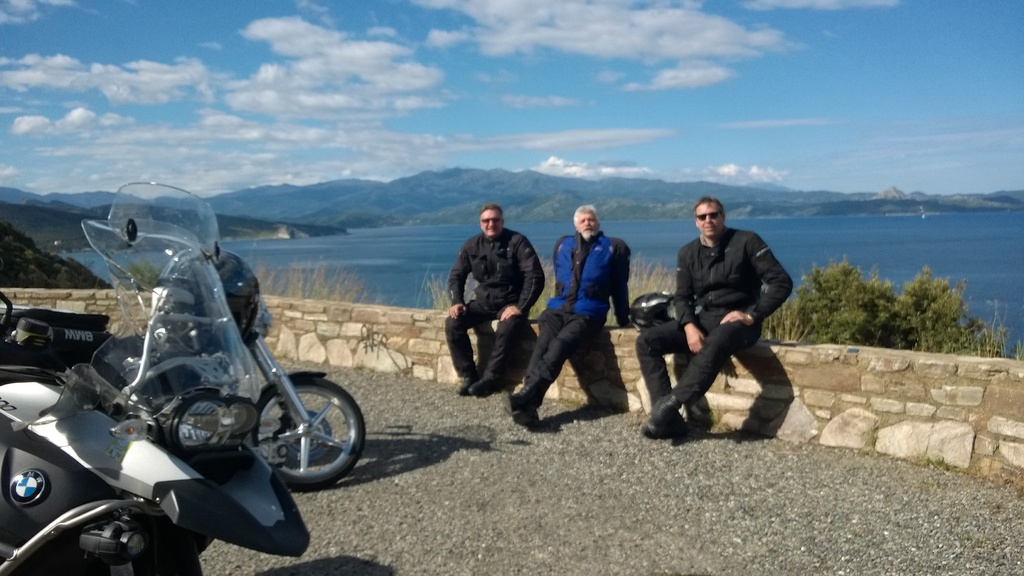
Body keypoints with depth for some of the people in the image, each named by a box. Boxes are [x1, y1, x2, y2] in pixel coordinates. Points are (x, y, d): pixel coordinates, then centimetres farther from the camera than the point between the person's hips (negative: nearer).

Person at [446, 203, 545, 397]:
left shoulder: (517, 242, -10)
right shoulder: (471, 245, 3)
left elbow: (535, 276, -16)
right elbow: (456, 275, 11)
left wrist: (520, 307, -24)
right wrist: (457, 302, -8)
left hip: (511, 302, -4)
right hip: (483, 301, 4)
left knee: (507, 330, -36)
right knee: (452, 323, -20)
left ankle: (490, 379, -18)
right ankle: (468, 376, -11)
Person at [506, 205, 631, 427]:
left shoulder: (612, 247, 13)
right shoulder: (563, 245, 23)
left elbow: (620, 286, 15)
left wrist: (623, 319, 16)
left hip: (588, 312, -3)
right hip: (558, 308, 3)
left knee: (561, 343, -32)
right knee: (543, 344, -28)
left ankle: (527, 393, -48)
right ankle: (528, 405, -45)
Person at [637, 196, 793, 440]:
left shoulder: (746, 241, -4)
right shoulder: (688, 253, 10)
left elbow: (782, 282, -8)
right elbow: (682, 296, 10)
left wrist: (752, 315, -16)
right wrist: (689, 326, -11)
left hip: (737, 321, -5)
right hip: (702, 319, 5)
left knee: (715, 344, -41)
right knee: (647, 340, -15)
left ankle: (669, 406, -38)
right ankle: (668, 418, -23)